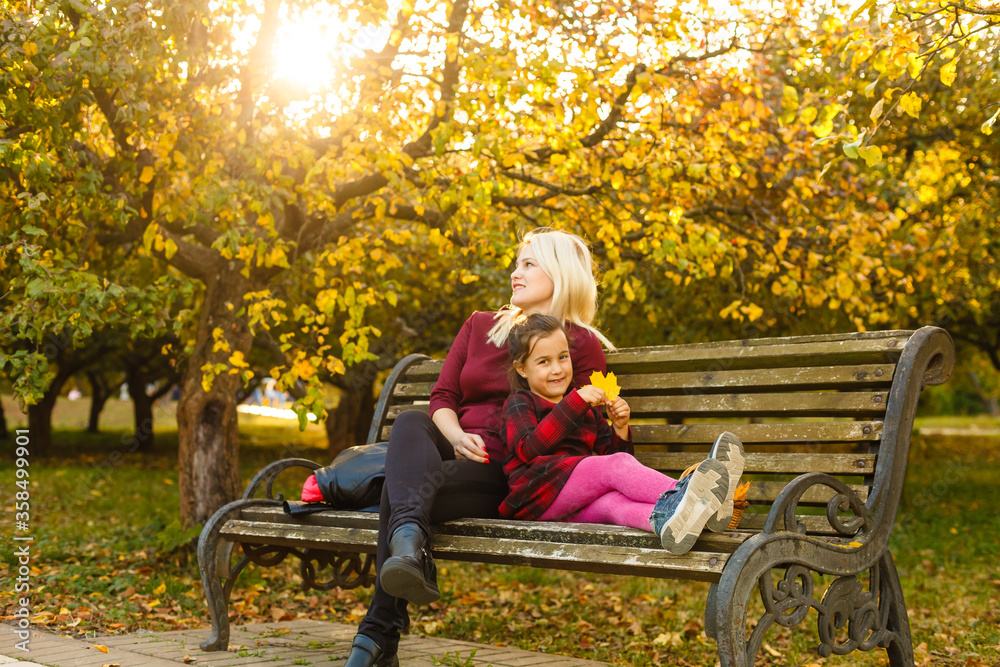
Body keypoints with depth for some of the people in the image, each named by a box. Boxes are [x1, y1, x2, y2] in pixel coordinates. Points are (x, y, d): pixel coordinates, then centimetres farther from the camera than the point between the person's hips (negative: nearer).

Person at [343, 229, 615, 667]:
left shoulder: (582, 345, 8)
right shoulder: (479, 326, 24)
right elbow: (442, 396, 14)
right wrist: (455, 435, -8)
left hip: (509, 475, -4)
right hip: (450, 452, 5)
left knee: (397, 489, -31)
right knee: (410, 422, -33)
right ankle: (409, 541, -56)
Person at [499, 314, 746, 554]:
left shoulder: (587, 406, 28)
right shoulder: (519, 403, 10)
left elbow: (609, 451, 26)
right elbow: (528, 450, -12)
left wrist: (620, 428, 4)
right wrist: (575, 402, -17)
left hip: (576, 508, 5)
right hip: (538, 498, -5)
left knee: (611, 501, -33)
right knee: (617, 465, -30)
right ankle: (683, 497, -57)